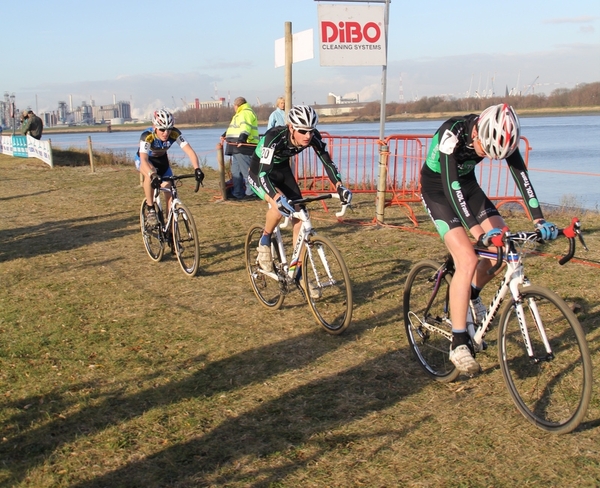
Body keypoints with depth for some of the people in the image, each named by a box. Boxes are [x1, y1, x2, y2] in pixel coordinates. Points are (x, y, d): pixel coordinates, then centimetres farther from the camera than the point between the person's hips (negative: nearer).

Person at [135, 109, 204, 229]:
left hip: (161, 160, 4)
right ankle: (151, 210, -21)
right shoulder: (147, 136, -37)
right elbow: (144, 159, -49)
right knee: (151, 174, -38)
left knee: (170, 192, -5)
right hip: (144, 160, -4)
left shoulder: (175, 133, -29)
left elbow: (190, 151, -36)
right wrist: (153, 175, -67)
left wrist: (197, 169, -53)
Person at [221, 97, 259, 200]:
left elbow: (245, 127, -26)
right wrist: (225, 135, 48)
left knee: (246, 170, -11)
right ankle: (238, 194, 20)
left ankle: (251, 193, -10)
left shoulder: (246, 113, -8)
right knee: (236, 171, 14)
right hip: (238, 146, 12)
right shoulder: (240, 114, 27)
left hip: (244, 146, -12)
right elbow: (234, 127, 41)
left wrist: (242, 138, -38)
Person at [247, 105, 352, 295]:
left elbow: (327, 162, -15)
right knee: (280, 205, -35)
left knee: (299, 218, -4)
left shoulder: (313, 137, -24)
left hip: (282, 169, 5)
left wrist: (340, 186, -31)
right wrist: (278, 199, -57)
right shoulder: (274, 138, -37)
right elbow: (263, 174, -41)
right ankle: (264, 242, -6)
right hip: (259, 172, -5)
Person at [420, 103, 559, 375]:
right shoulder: (452, 133, -33)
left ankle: (472, 295, 22)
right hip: (438, 190, -6)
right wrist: (477, 230, -47)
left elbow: (521, 175, -19)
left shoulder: (501, 134, -17)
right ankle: (459, 344, -14)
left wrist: (538, 220, -29)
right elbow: (450, 185, -38)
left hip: (468, 185, 6)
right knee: (468, 260, -21)